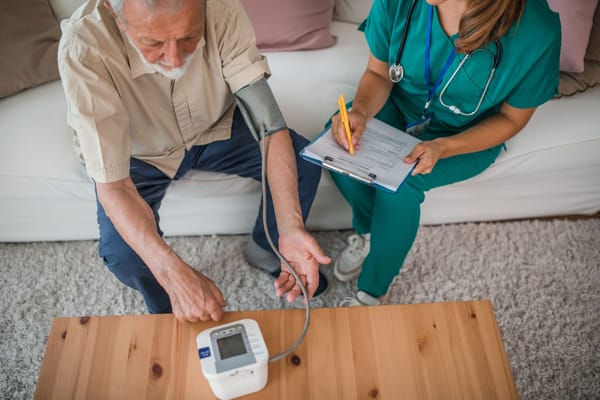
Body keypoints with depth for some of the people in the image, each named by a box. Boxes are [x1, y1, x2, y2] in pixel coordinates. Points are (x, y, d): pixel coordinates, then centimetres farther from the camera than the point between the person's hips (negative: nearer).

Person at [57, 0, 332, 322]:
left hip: (215, 127, 2)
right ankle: (167, 311, 11)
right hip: (139, 154, -2)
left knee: (306, 163, -15)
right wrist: (175, 274, -46)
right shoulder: (83, 49, -35)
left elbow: (267, 118, -30)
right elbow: (112, 185, -34)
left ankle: (264, 249, 15)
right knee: (121, 254, -25)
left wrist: (291, 228, -41)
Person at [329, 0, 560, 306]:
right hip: (399, 106, 3)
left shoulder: (535, 31, -30)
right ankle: (368, 230, 7)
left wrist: (442, 148, -30)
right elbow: (378, 73, -8)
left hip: (465, 134, -3)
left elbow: (512, 118, -14)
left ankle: (371, 294, -4)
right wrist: (360, 111, -31)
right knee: (337, 143, -23)